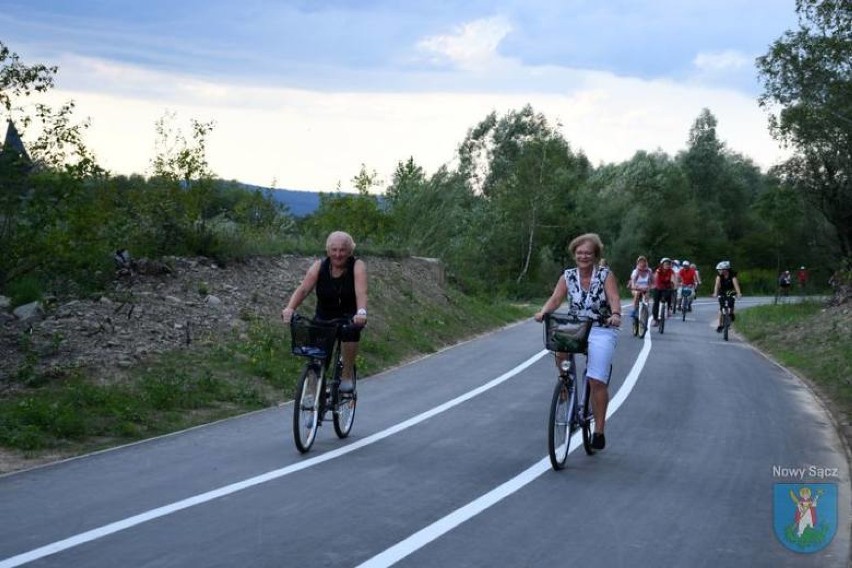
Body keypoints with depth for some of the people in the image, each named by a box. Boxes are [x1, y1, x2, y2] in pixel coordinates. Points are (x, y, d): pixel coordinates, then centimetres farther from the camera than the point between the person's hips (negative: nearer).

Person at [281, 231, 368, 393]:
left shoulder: (357, 266, -15)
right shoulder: (319, 266, -10)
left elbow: (361, 292, -31)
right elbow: (303, 289, -22)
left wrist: (361, 312, -51)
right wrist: (290, 308, -40)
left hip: (349, 317, -2)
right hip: (324, 317, 2)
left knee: (351, 330, -33)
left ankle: (347, 375, -13)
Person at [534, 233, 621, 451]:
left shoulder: (605, 275, -4)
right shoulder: (568, 276, 3)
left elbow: (614, 298, -19)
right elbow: (556, 298, -9)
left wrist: (615, 314, -41)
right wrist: (543, 311, -30)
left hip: (602, 331, -3)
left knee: (597, 381, -13)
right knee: (560, 350, -31)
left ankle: (599, 431, -2)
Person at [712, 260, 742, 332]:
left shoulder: (732, 274, -26)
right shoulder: (719, 275, -20)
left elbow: (735, 283, -39)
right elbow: (717, 284, -32)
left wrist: (739, 293, -54)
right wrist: (715, 293, -49)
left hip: (731, 291, -1)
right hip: (722, 292, 1)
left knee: (731, 302, -27)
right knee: (721, 307, -10)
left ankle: (731, 313, 6)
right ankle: (720, 325, -4)